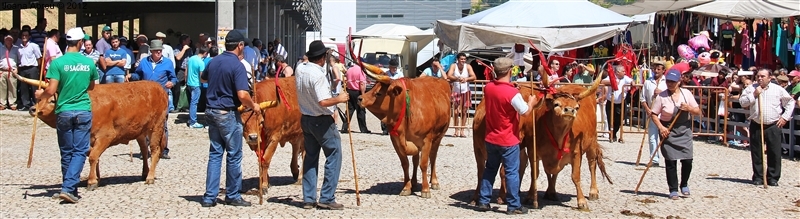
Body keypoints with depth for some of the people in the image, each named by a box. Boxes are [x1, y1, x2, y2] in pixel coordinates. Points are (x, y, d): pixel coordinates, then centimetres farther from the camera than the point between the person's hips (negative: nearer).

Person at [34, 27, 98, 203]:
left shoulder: (57, 63, -9)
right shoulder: (89, 63, -2)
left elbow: (51, 91, -12)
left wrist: (40, 95, 8)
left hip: (64, 112, 0)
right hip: (84, 111, 0)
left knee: (66, 153, 12)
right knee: (80, 152, 2)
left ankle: (69, 188, 20)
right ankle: (68, 188, -12)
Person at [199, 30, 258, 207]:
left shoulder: (214, 61, 6)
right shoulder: (237, 66, -16)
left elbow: (203, 78, 27)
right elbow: (242, 95, -24)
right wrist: (253, 106, -7)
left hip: (211, 111, 7)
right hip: (228, 114, -7)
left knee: (215, 154, 11)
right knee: (234, 155, 5)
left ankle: (209, 197, 10)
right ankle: (233, 196, 13)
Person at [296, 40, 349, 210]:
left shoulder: (300, 72, 3)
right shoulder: (318, 75, -21)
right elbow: (323, 102, -27)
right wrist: (339, 99, -12)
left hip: (305, 118, 8)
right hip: (322, 121, -8)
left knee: (310, 157, 15)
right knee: (334, 156, 2)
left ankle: (308, 199, 16)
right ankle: (327, 198, 0)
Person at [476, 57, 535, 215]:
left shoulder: (488, 87, -1)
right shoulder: (512, 93, -21)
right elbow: (526, 112, -15)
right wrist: (531, 102, 3)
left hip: (490, 138, 6)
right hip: (509, 141, -6)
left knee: (490, 169, 18)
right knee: (512, 172, 3)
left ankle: (483, 201, 20)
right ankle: (514, 206, 7)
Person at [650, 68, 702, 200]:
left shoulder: (686, 93, 1)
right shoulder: (661, 96, -7)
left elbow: (698, 112, 4)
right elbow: (653, 114, -3)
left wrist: (689, 108, -16)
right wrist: (661, 127, -16)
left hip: (684, 130, 2)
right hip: (668, 131, -2)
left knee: (687, 160, -2)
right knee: (670, 161, -1)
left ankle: (684, 185, 22)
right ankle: (673, 190, 10)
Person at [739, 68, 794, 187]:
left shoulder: (778, 89, 4)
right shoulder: (751, 88, 7)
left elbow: (790, 102, 10)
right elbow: (742, 102, 0)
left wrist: (785, 117, 2)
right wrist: (754, 95, -10)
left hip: (773, 126, -1)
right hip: (756, 126, 1)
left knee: (774, 153, -1)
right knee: (756, 153, 4)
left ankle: (773, 178, 7)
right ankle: (758, 177, 13)